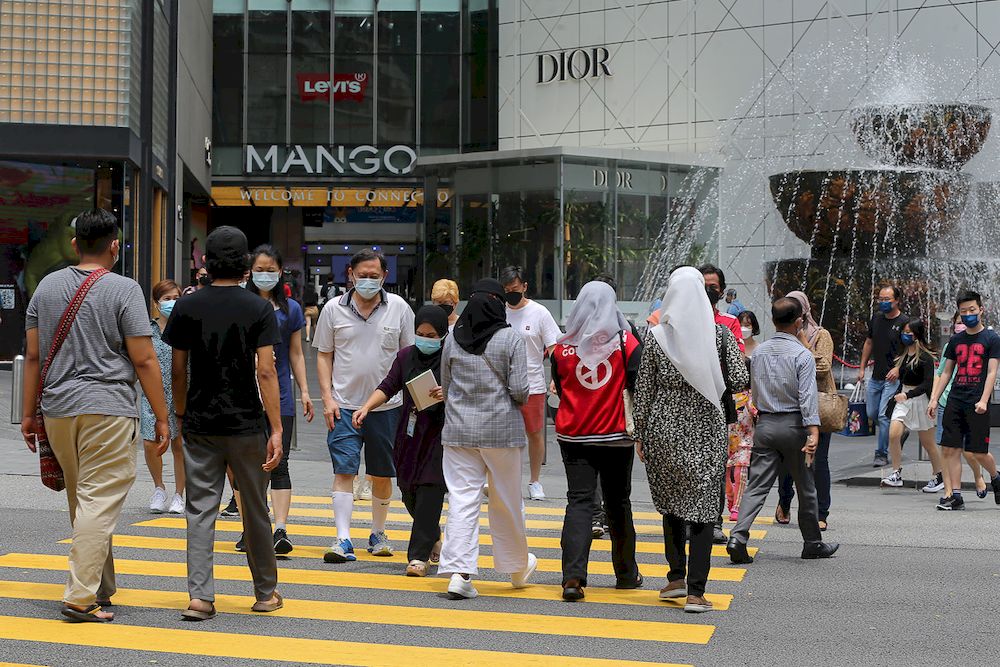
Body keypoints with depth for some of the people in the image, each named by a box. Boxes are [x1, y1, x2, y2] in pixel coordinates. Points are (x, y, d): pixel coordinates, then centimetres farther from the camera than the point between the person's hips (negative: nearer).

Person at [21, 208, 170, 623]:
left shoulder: (47, 286, 10)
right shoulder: (124, 290, -6)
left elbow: (33, 356, 10)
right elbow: (144, 360, -8)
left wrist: (29, 413, 16)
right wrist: (161, 418, -3)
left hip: (57, 409, 6)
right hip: (108, 410, -6)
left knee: (82, 503, 16)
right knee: (99, 502, -4)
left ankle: (101, 588, 26)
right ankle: (81, 596, -9)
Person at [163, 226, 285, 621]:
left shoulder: (187, 307, 0)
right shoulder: (259, 309, -7)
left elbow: (178, 370, 3)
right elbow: (265, 372, -12)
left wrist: (180, 415, 17)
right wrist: (276, 430, -11)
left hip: (200, 425, 1)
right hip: (246, 425, -1)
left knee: (200, 509, 4)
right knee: (255, 510, 11)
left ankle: (200, 596, -4)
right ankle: (266, 592, 23)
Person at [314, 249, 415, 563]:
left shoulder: (399, 308, 2)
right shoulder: (334, 309, 1)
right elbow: (324, 356, 6)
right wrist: (327, 398, -3)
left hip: (386, 405, 1)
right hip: (345, 405, -1)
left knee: (382, 475, 10)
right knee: (344, 470, -9)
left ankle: (378, 534, 26)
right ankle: (343, 539, -8)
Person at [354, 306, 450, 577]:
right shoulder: (406, 356, 9)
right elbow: (388, 387, 7)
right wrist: (366, 407, -7)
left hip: (439, 435, -5)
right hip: (409, 432, 5)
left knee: (429, 493, -11)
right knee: (408, 491, 11)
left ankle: (419, 556, -7)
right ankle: (434, 538, 37)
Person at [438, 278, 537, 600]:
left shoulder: (452, 341, 3)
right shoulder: (511, 339, -8)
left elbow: (445, 388, 9)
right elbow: (520, 389, -11)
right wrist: (518, 398, 10)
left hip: (458, 429, 2)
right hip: (501, 431, -2)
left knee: (462, 500, 1)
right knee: (506, 501, 12)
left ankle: (459, 571, -10)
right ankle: (517, 566, 30)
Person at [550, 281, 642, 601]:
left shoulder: (562, 347, -2)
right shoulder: (626, 343, -6)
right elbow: (638, 385, -7)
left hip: (572, 435, 0)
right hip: (616, 435, 0)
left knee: (579, 501, 0)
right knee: (618, 503, 14)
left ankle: (573, 576, -16)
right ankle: (626, 573, 26)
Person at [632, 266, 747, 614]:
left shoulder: (656, 335, -4)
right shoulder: (719, 332, -4)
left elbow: (643, 389, -1)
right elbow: (739, 379, -6)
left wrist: (639, 435, 7)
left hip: (665, 427, 1)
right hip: (707, 428, 0)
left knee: (671, 502, 18)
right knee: (702, 506, 1)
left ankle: (676, 577, 18)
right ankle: (695, 592, -3)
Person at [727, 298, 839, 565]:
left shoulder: (759, 352, 7)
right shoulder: (802, 355, -10)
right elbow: (808, 397, -17)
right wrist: (813, 432, -20)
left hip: (765, 424, 4)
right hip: (793, 425, -4)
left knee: (757, 485, -1)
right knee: (805, 487, 11)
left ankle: (738, 537, -18)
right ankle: (813, 543, 22)